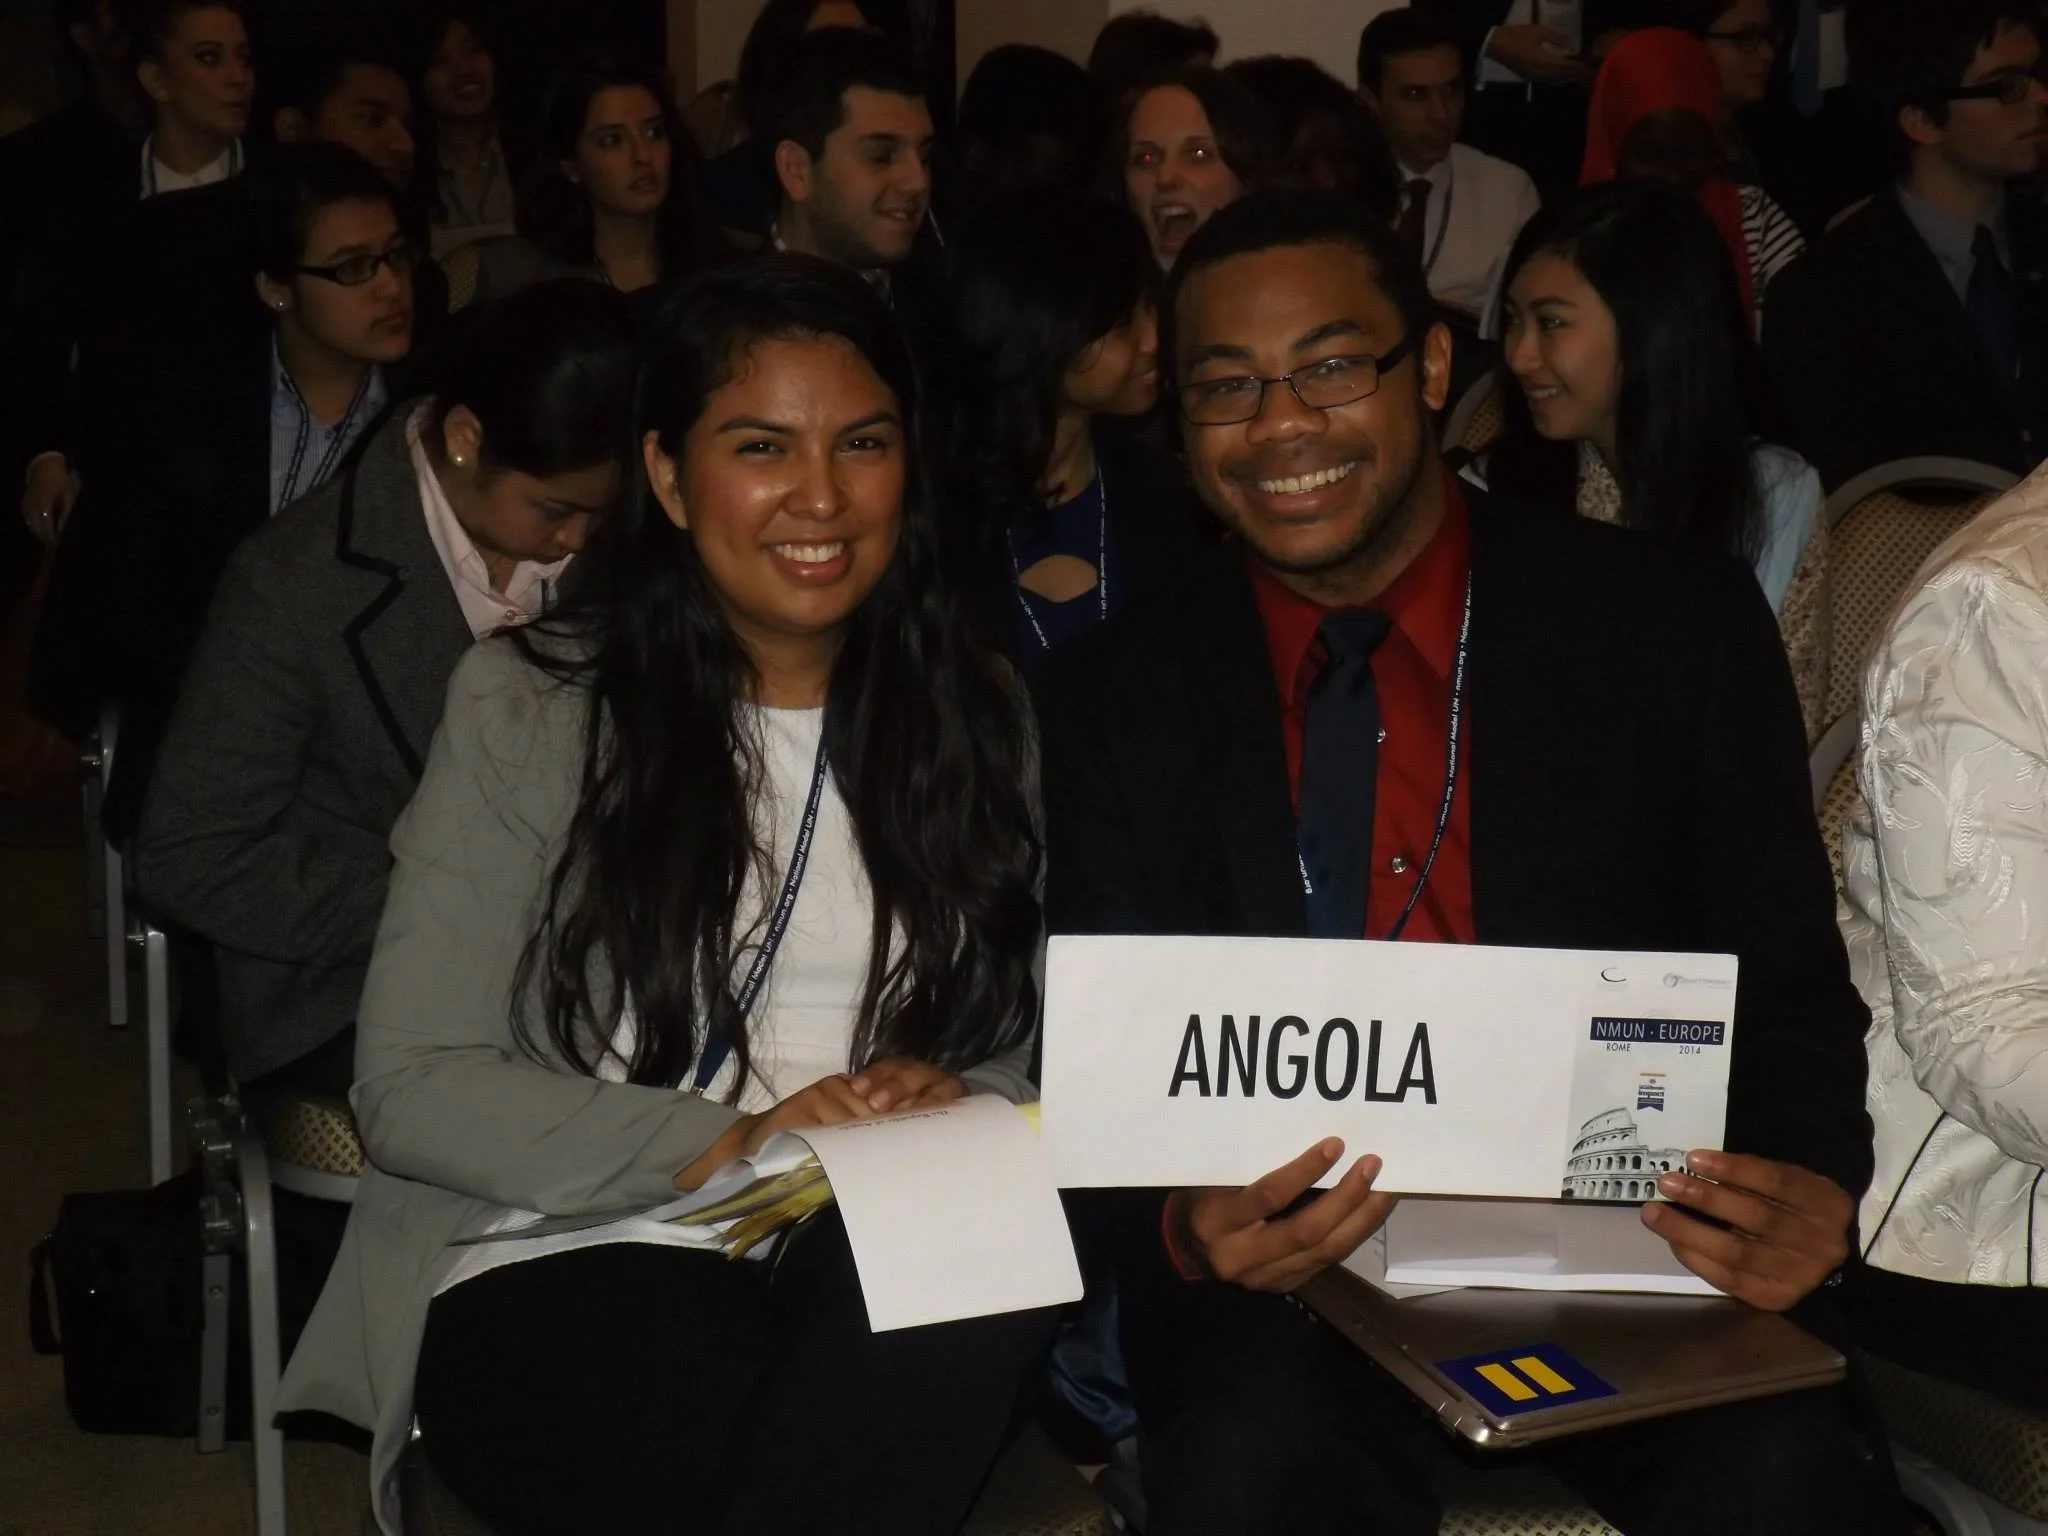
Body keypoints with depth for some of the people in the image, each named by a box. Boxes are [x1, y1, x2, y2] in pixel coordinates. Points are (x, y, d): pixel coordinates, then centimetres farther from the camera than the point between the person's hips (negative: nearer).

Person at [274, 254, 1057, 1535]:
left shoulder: (975, 716, 12)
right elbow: (410, 1091, -4)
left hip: (886, 1251, 4)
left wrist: (952, 1098, -13)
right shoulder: (531, 705, 1)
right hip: (564, 1257, -3)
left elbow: (1031, 1040, 11)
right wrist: (717, 1145, -17)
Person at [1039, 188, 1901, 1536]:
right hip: (1285, 1262, 1)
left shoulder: (1675, 624, 3)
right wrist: (1186, 1227, -18)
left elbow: (1791, 985, 4)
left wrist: (1817, 1188, -17)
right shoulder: (1116, 706, 6)